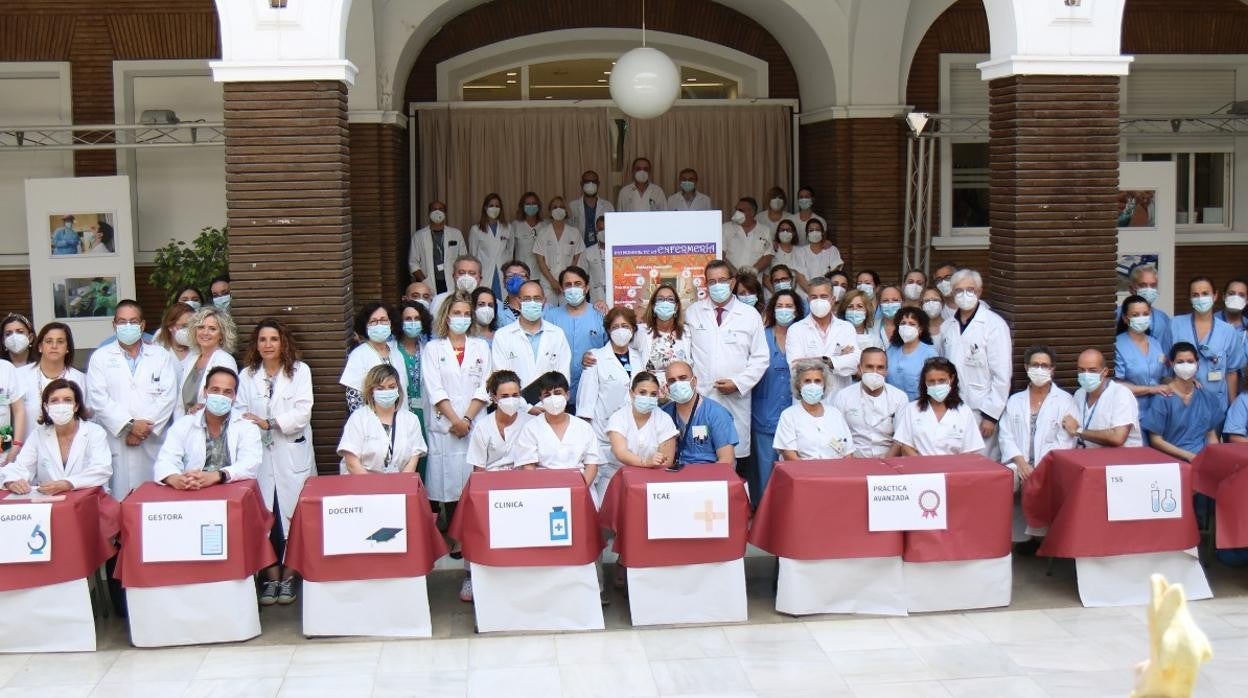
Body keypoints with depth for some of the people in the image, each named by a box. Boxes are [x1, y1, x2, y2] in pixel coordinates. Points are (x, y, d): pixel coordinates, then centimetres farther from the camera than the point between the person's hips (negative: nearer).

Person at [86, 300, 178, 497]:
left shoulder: (161, 356, 13)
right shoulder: (100, 357, 11)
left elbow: (168, 396, 2)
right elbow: (97, 399, -1)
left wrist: (146, 427, -9)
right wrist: (129, 425, -10)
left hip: (153, 443, 1)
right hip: (115, 443, -1)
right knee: (119, 500, -6)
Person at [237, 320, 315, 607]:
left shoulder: (300, 371, 4)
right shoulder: (247, 375, 12)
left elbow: (302, 413, -5)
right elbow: (240, 412, 5)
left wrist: (268, 423, -14)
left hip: (292, 454, -2)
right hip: (259, 454, 2)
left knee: (291, 513, -3)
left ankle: (288, 577, 6)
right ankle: (271, 577, 7)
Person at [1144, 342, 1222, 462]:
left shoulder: (1207, 397, 11)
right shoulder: (1162, 398, -4)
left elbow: (1212, 435, 17)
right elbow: (1155, 440, -4)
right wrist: (1188, 455, -13)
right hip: (1174, 459, -4)